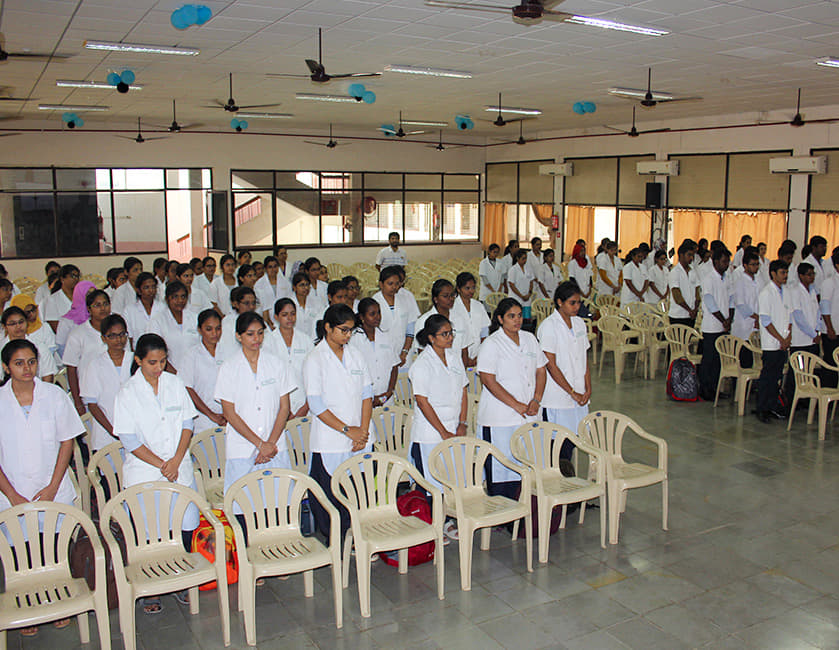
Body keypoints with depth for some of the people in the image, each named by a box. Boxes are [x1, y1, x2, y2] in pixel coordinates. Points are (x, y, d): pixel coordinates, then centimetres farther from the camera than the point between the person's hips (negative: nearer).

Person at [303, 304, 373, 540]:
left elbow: (367, 395, 9)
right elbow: (316, 405, -10)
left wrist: (363, 431, -2)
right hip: (330, 444, -4)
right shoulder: (314, 360, -5)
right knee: (333, 498, -1)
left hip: (360, 442, 5)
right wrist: (347, 430, -11)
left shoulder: (355, 356, 11)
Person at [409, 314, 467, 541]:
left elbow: (463, 392, 12)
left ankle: (448, 521, 19)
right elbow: (422, 402, -13)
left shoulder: (454, 357, 8)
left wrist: (461, 425, 2)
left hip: (454, 430, 6)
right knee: (433, 482, -1)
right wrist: (444, 432, -13)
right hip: (430, 434, -6)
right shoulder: (422, 364, -11)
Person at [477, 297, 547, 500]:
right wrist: (517, 405, -15)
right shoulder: (491, 344, -8)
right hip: (500, 418, -6)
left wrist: (536, 400, -1)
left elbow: (541, 371, 15)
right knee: (501, 466, -2)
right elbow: (489, 381, -13)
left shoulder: (529, 339, 11)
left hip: (528, 416, 6)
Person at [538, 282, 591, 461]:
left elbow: (585, 358, 14)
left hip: (578, 396, 6)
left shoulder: (579, 323, 10)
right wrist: (572, 393, -12)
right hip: (557, 398, -6)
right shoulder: (549, 326, -11)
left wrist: (588, 389, 3)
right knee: (559, 443, -3)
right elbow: (551, 365, -13)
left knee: (572, 439, 9)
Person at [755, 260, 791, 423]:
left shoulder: (785, 292, 12)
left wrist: (789, 336, -1)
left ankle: (772, 407, 19)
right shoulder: (766, 293, -9)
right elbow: (766, 321, -13)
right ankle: (762, 409, 6)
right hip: (771, 343, -6)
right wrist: (781, 339, -11)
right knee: (767, 376, -1)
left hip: (783, 343, 6)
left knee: (777, 376, 11)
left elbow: (789, 316, 14)